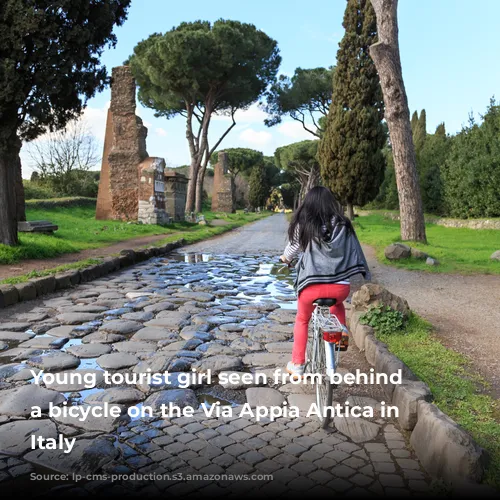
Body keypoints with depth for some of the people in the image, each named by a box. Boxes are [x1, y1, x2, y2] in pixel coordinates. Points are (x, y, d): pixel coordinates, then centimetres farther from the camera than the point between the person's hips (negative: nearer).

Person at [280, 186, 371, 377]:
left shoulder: (303, 225, 2)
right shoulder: (343, 224, 7)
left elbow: (292, 249, 16)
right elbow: (356, 252, 10)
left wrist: (285, 258, 38)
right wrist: (363, 273, 26)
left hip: (311, 285, -2)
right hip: (341, 286, 2)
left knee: (302, 320, 26)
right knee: (336, 302, 40)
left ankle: (297, 366, 26)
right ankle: (341, 329, 18)